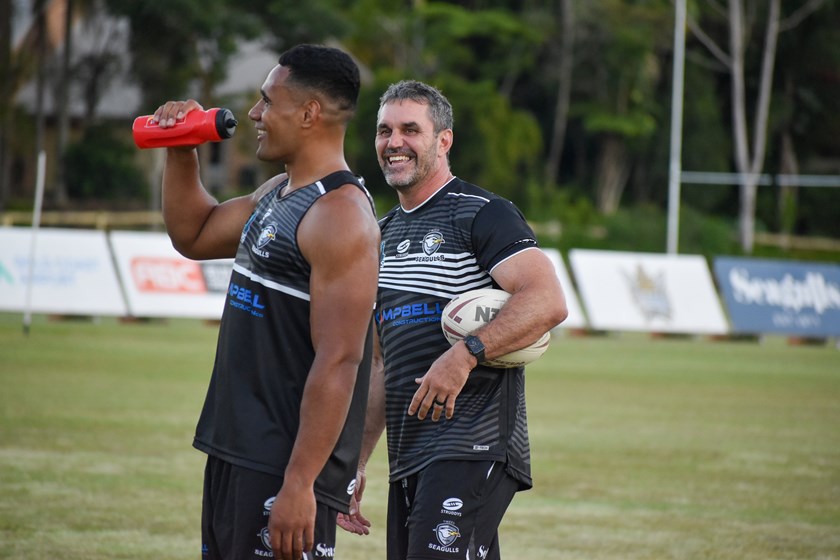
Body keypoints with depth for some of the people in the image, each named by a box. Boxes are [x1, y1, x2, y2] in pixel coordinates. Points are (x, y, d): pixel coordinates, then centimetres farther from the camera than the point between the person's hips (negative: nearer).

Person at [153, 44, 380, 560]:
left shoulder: (340, 216, -18)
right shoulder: (278, 193, 13)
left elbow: (338, 362, -23)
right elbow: (194, 236, 29)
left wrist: (299, 485, -26)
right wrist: (181, 153, 13)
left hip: (286, 466, -10)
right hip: (236, 451, 10)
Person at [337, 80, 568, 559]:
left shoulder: (481, 214, -5)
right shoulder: (382, 236, 21)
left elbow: (548, 301, -20)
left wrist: (465, 355, -29)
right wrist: (355, 465, 21)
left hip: (474, 450, -8)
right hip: (407, 463, 8)